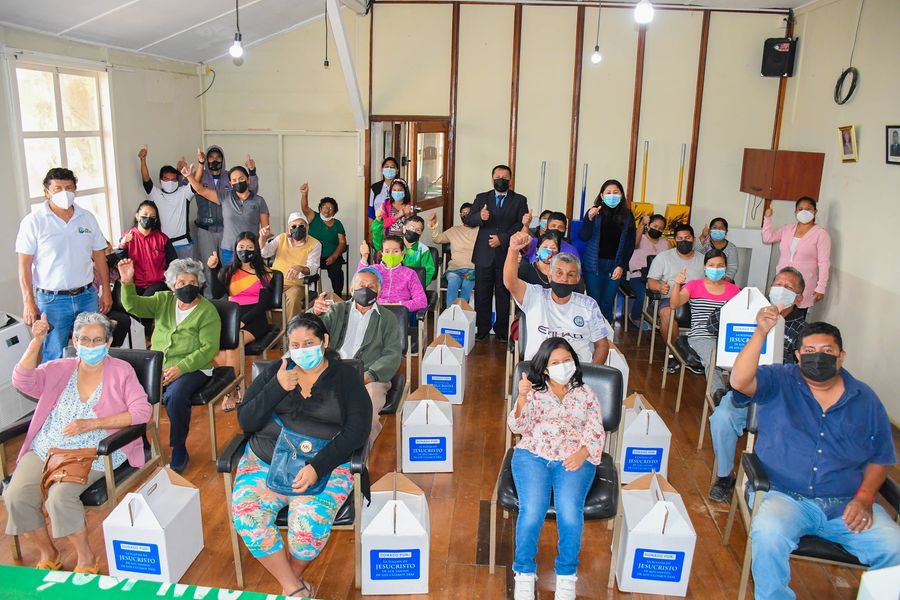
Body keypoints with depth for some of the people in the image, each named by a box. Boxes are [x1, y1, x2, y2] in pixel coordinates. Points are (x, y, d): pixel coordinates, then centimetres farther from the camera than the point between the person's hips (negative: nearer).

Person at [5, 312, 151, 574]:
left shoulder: (121, 371, 1)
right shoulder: (60, 369, 12)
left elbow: (142, 411, -9)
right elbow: (24, 382, -4)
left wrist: (93, 423, -16)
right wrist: (36, 342, -15)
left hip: (92, 452, -4)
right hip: (47, 448, 4)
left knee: (60, 496, -27)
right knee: (15, 495, -17)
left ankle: (86, 558, -4)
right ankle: (47, 554, 8)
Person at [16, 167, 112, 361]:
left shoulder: (87, 218, 7)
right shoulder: (34, 221, -5)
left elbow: (99, 256, 12)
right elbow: (24, 265, -6)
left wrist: (106, 290, 9)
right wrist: (29, 302, -11)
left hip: (87, 296, 4)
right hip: (52, 300, -4)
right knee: (54, 358, 2)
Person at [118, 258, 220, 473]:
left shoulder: (207, 311, -4)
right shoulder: (163, 301, 12)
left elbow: (209, 349, -12)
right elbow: (134, 305, -1)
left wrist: (180, 368, -22)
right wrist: (127, 282, -19)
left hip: (192, 368, -5)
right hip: (157, 365, 5)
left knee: (175, 395, -33)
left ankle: (179, 451, -11)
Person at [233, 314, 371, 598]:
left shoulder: (346, 377, 3)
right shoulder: (274, 372, 10)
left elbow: (356, 431, -6)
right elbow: (245, 422, 4)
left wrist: (316, 467, -19)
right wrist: (278, 388, -10)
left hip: (324, 466, -2)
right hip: (264, 462, 3)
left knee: (309, 519, -30)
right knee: (246, 513, -25)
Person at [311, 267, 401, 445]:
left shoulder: (388, 319, 16)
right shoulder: (336, 310, 21)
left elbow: (392, 355, 4)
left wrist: (368, 375, -13)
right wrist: (315, 313, -17)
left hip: (370, 379, -1)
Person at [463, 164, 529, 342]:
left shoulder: (519, 200, 7)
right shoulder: (482, 198, 12)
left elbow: (521, 225, -3)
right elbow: (469, 219, 1)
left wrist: (502, 238, -14)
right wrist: (480, 216, -22)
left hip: (507, 254, -1)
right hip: (484, 254, 1)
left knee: (504, 294, 4)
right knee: (482, 294, 4)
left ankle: (501, 331, 14)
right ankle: (481, 330, 13)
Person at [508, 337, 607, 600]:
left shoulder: (585, 393, 16)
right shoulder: (533, 391, 12)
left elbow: (596, 432, 10)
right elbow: (518, 427, 2)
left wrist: (581, 455, -10)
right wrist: (522, 398, -17)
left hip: (574, 460, 1)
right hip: (533, 456, 0)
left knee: (570, 513, -27)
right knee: (532, 511, -25)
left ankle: (567, 574, -4)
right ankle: (525, 573, -4)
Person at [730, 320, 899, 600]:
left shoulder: (865, 399, 11)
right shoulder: (778, 382, 2)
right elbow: (740, 381, -20)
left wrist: (864, 497, -3)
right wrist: (761, 332, -28)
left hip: (846, 505, 3)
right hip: (784, 497, -3)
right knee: (768, 535, -32)